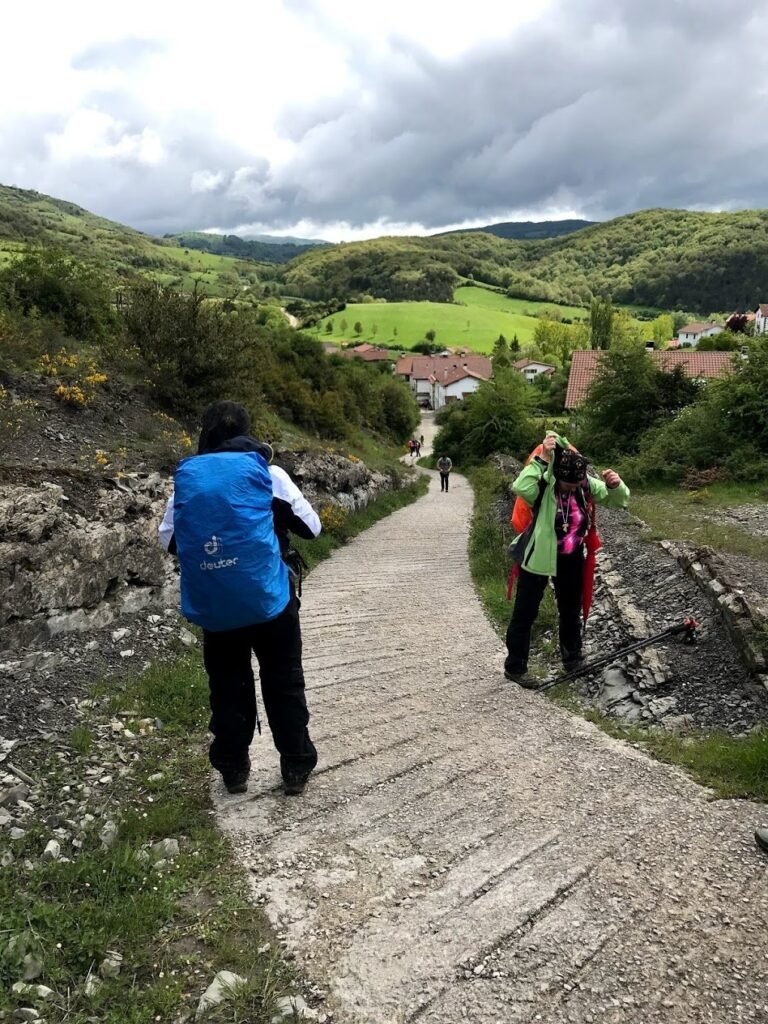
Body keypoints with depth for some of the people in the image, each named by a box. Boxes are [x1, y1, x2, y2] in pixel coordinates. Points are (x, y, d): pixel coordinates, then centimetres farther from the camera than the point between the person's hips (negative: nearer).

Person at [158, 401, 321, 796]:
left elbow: (167, 541, 10)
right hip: (268, 598, -2)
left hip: (213, 605, 2)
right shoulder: (266, 472, -5)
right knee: (284, 682, 12)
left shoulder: (185, 477, 2)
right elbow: (311, 526, 2)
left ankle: (233, 769, 25)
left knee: (227, 686, 16)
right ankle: (296, 767, 19)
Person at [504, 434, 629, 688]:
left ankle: (572, 658, 44)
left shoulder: (586, 484, -11)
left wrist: (615, 484, -27)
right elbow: (520, 488, -48)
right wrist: (541, 459, -42)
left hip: (572, 557, 5)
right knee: (525, 612, 4)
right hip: (539, 555, -5)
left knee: (571, 610, 22)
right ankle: (515, 666, 17)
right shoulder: (543, 486, -25)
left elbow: (620, 500, -5)